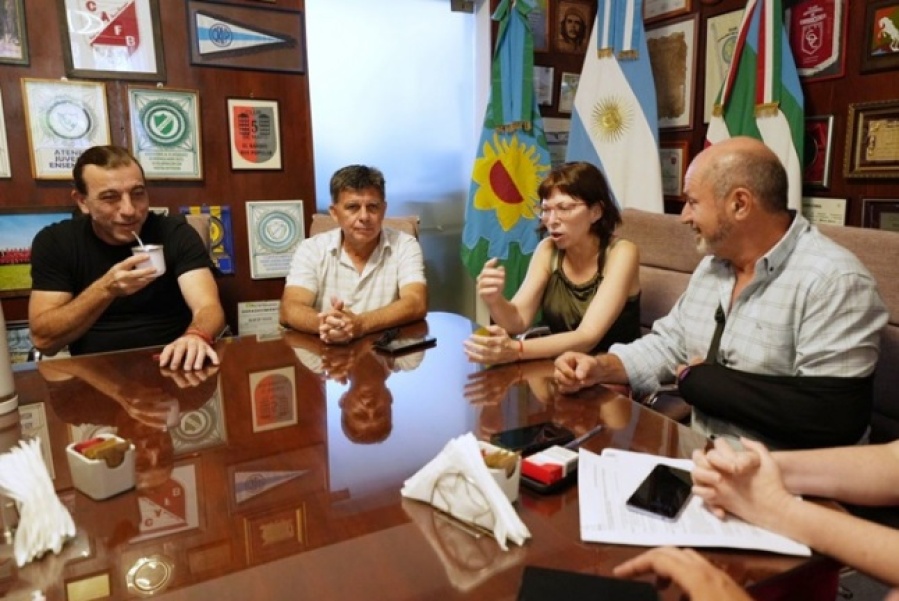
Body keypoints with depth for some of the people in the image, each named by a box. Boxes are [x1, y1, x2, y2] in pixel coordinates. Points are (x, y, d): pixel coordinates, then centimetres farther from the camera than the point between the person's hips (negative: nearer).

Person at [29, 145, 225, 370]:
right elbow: (43, 339, -9)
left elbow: (209, 307, -18)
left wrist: (196, 335, -42)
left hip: (170, 367, -1)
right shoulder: (54, 242, -3)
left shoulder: (176, 233, -6)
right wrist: (106, 289, -25)